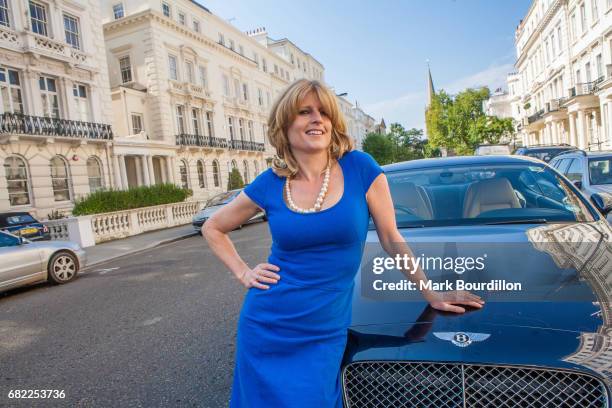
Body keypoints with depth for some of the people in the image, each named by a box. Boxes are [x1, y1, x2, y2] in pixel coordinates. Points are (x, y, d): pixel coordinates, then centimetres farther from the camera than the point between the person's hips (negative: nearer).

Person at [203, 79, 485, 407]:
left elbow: (391, 239, 1)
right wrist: (242, 273, -1)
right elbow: (213, 228, 10)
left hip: (325, 334, -1)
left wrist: (431, 294, 5)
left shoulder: (360, 168, -8)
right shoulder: (269, 184, -5)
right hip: (265, 329, 2)